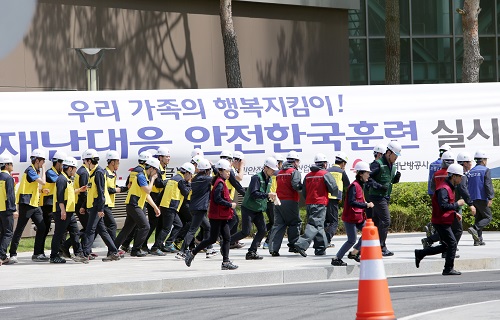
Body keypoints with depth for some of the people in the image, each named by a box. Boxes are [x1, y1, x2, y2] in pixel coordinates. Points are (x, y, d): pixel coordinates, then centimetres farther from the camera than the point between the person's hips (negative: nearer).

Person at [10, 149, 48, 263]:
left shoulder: (35, 171, 17)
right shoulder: (30, 170, -12)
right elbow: (43, 182, -21)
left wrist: (42, 190, 4)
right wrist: (43, 169, -10)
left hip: (34, 204, 9)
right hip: (26, 204, -9)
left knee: (41, 227, 4)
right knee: (19, 229, -5)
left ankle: (38, 254, 7)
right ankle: (13, 254, -1)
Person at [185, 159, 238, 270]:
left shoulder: (220, 182, 15)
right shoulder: (220, 183, -15)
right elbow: (217, 199, -24)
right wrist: (230, 205, -17)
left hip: (222, 216, 10)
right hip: (217, 216, -10)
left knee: (226, 238, 4)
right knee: (213, 239, -4)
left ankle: (226, 262, 1)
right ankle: (192, 253, 5)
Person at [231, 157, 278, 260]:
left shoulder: (269, 179, 11)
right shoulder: (257, 177, -17)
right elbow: (254, 194, -27)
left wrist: (270, 197, 3)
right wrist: (267, 195, -32)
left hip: (258, 210, 8)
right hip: (248, 209, -8)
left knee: (262, 230, -4)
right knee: (246, 232, -10)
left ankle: (252, 252, 0)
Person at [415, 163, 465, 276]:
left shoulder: (450, 188, 16)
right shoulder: (443, 189, -19)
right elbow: (443, 206, -29)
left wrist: (455, 213, 12)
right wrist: (457, 204, -19)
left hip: (444, 222, 11)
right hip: (441, 222, -11)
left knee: (446, 246, 13)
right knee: (452, 243, -7)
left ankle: (420, 254, 17)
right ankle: (448, 269, 0)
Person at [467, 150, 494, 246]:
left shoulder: (471, 172, 14)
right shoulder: (485, 170, -6)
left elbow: (468, 187, 17)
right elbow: (488, 185, -15)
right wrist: (490, 198, -18)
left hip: (473, 199, 7)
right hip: (482, 198, -7)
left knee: (478, 218, 12)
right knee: (488, 217, 0)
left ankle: (478, 240, 7)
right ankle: (474, 229, -22)